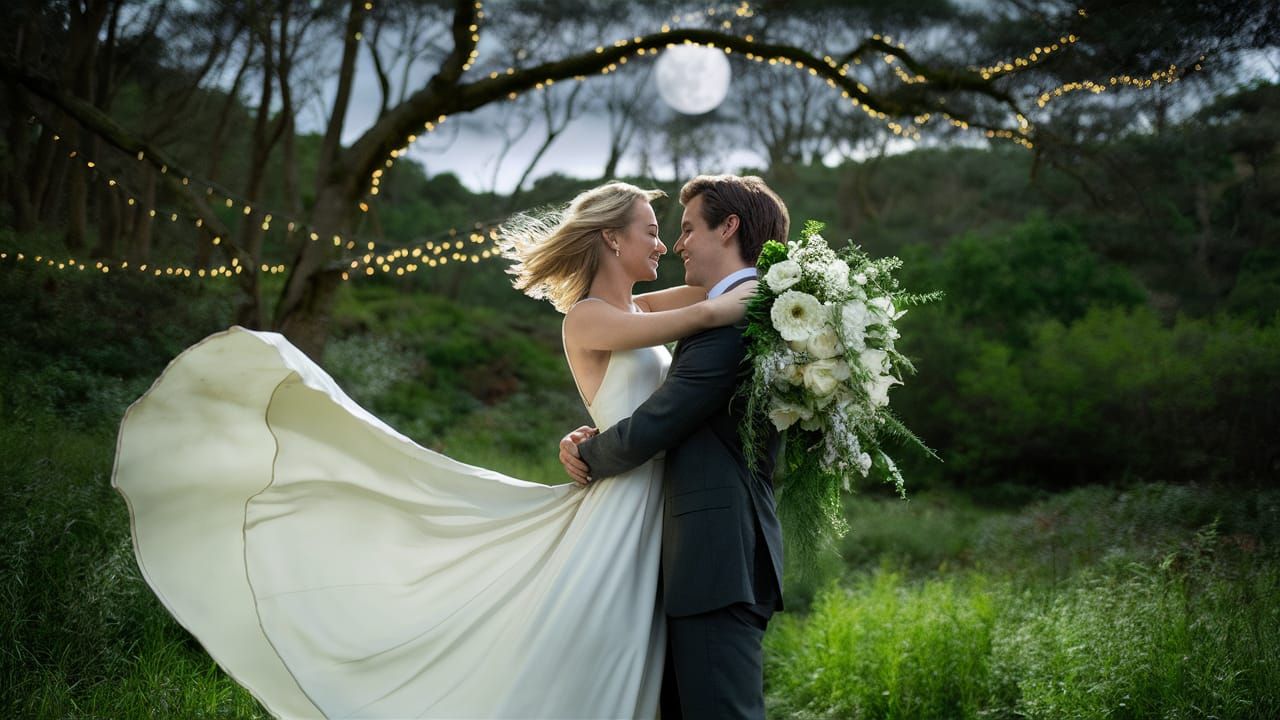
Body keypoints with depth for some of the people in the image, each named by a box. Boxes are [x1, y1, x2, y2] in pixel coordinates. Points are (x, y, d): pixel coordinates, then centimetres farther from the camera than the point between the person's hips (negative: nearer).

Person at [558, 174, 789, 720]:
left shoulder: (733, 316, -13)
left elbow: (650, 430, -16)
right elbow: (675, 422, 20)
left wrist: (588, 458, 5)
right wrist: (594, 442, 3)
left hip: (717, 560, -10)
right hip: (725, 557, 10)